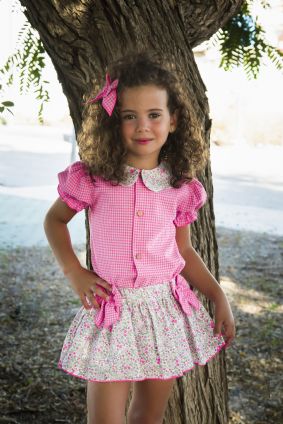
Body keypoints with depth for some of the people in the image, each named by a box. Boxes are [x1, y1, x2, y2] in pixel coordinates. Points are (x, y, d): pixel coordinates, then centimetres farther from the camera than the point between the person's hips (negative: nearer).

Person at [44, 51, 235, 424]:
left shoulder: (181, 186, -2)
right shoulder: (93, 178, -10)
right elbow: (55, 219, 7)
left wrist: (220, 298, 4)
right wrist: (74, 273, -4)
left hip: (168, 309, 3)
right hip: (111, 311, -2)